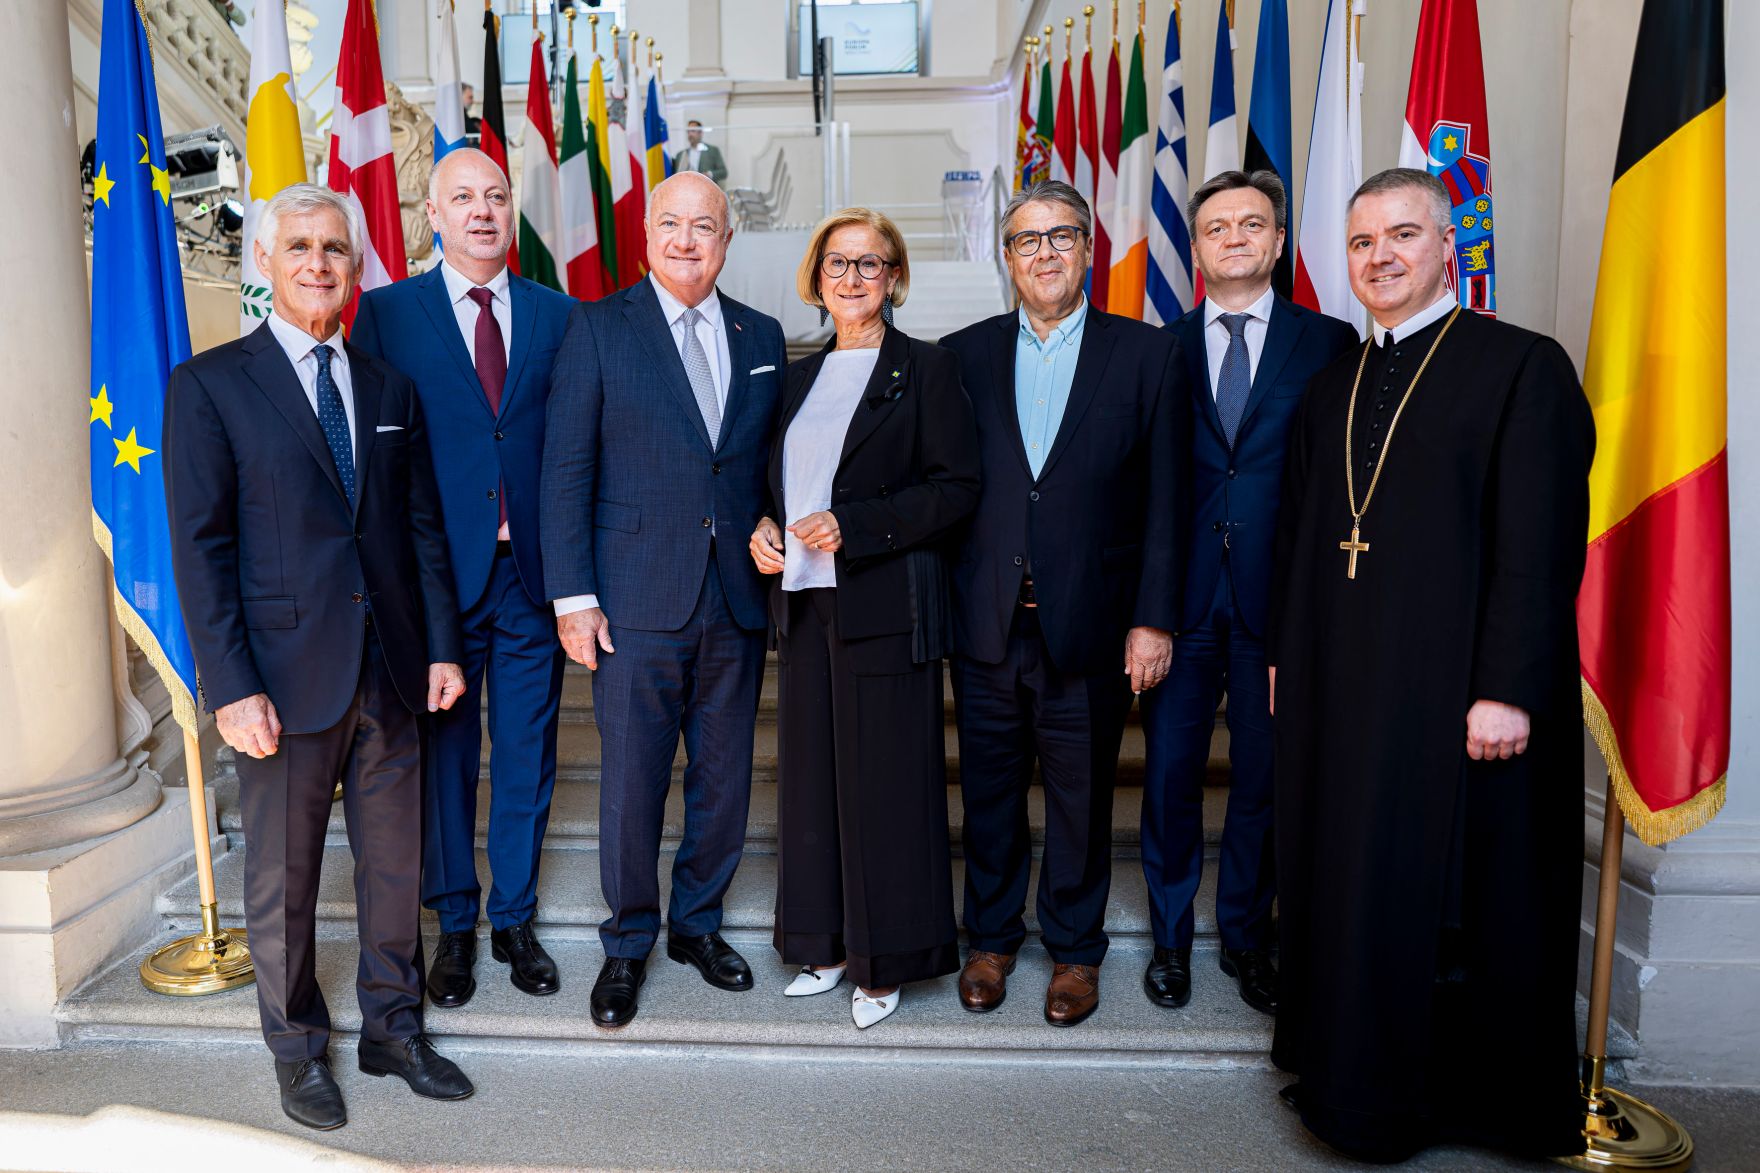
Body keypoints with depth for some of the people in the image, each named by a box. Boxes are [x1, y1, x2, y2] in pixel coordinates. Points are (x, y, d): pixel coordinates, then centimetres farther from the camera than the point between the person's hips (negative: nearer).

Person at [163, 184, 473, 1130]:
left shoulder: (392, 387, 10)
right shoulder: (209, 384, -2)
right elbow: (200, 547, -7)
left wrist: (443, 648, 5)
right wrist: (231, 688, -13)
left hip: (391, 673, 4)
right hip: (287, 677, -3)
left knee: (395, 864, 13)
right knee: (283, 876, 10)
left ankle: (393, 1029, 31)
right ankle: (297, 1048, 30)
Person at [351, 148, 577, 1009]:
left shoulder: (557, 316, 7)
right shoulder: (386, 314, 2)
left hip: (532, 573, 2)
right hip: (439, 573, -1)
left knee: (527, 760, 11)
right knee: (444, 757, 10)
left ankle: (516, 920, 28)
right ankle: (455, 925, 27)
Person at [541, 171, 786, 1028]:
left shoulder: (761, 338, 10)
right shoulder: (598, 328, 0)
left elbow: (772, 467, 13)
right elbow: (565, 470, -4)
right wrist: (572, 596, -9)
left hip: (737, 603, 4)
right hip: (637, 603, -3)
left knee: (724, 780, 13)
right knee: (631, 785, 5)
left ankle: (698, 923, 33)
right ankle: (628, 943, 25)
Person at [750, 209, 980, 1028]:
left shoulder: (926, 371, -3)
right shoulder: (799, 376, 16)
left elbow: (956, 489, -10)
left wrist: (853, 525, -18)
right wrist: (761, 530, 1)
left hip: (885, 607, -6)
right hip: (804, 604, 6)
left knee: (884, 782, 1)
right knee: (809, 775, 10)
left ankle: (886, 959, 17)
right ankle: (826, 944, 26)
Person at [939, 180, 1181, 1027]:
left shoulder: (1145, 355, 1)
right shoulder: (963, 355, 5)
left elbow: (1162, 501, -1)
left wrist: (1152, 619, -6)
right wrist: (938, 605, -2)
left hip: (1088, 626, -1)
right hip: (985, 625, 2)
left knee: (1081, 796, 11)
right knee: (989, 790, 14)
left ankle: (1075, 949, 32)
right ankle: (990, 938, 34)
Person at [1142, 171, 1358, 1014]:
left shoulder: (1329, 344, 4)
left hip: (1281, 597, 0)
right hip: (1183, 593, 1)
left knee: (1265, 776, 10)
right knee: (1169, 771, 7)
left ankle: (1247, 938, 30)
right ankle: (1171, 937, 27)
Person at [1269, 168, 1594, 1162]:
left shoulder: (1522, 367, -5)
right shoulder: (1331, 389, 14)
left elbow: (1539, 546, -12)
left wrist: (1509, 690, -18)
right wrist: (1286, 655, 11)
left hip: (1456, 693, -6)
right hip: (1340, 688, 6)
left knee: (1461, 902, 5)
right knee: (1349, 887, 13)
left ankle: (1480, 1096, 25)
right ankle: (1365, 1084, 31)